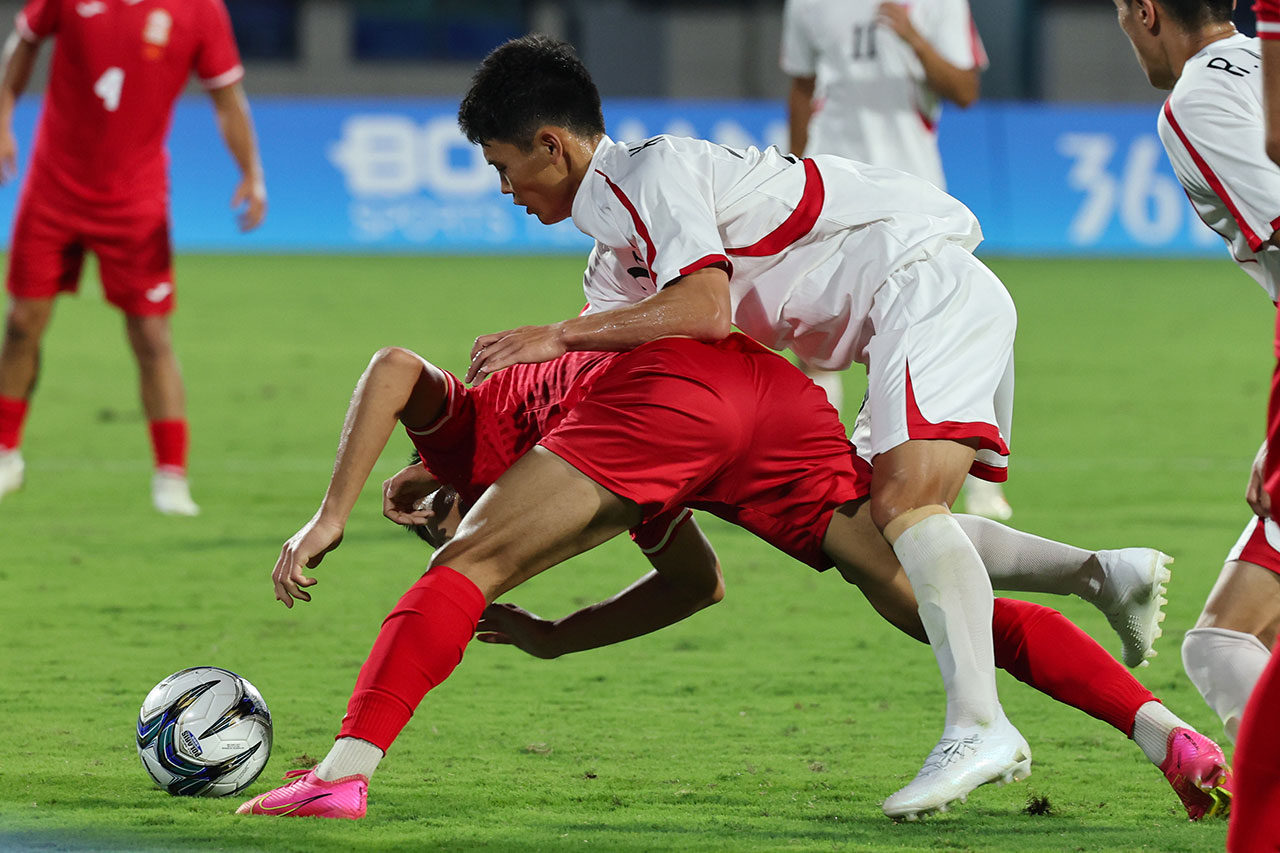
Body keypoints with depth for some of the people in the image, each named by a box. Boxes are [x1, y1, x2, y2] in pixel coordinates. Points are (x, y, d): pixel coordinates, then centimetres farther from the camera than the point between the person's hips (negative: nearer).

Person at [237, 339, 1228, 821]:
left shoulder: (459, 421, 28)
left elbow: (394, 367, 6)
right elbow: (700, 580, 43)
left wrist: (331, 517, 4)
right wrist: (557, 637, 39)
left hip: (659, 383, -6)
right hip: (783, 399, 6)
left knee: (468, 570, 2)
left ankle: (347, 772, -12)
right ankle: (1165, 730, -7)